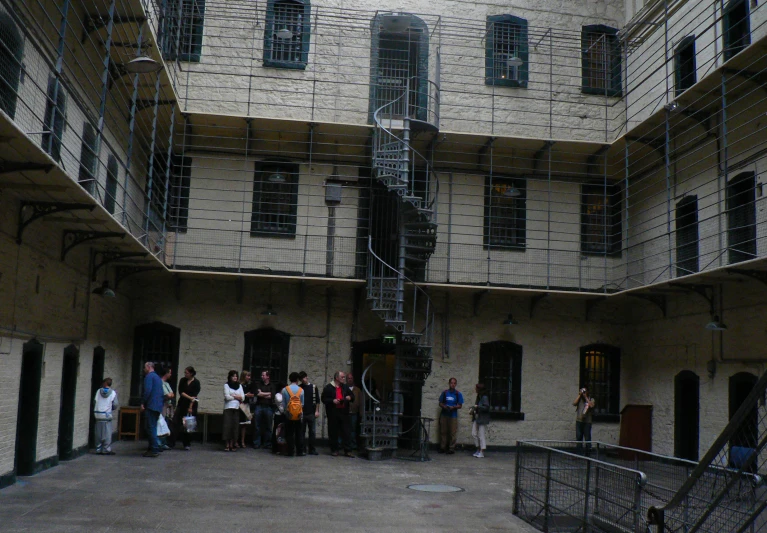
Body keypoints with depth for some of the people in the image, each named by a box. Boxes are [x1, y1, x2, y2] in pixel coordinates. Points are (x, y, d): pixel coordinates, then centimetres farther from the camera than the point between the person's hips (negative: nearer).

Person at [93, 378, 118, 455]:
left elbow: (94, 401, 1)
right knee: (107, 433, 1)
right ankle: (107, 449, 0)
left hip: (98, 414, 2)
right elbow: (115, 405, -3)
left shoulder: (99, 391, 2)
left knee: (98, 433, 8)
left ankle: (99, 449, 12)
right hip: (107, 415, -2)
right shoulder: (113, 393, -3)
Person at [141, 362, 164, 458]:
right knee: (153, 427, 15)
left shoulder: (149, 376, -8)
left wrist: (143, 403, -12)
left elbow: (147, 391, -19)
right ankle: (152, 448, 19)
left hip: (151, 406, -9)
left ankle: (154, 450, -9)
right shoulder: (158, 377, 20)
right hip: (158, 406, 9)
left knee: (151, 428, -7)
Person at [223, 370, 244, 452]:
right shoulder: (226, 385, 4)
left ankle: (232, 445, 2)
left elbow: (243, 397, 6)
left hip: (237, 408, 4)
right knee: (227, 425, -7)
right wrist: (237, 397, 0)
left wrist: (233, 396, -5)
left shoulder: (239, 386, 16)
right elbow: (227, 397, -8)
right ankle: (227, 445, -5)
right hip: (228, 408, -3)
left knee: (235, 426, -1)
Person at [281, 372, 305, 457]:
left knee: (289, 434, 6)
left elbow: (283, 404, -4)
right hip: (299, 415, 1)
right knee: (299, 433, 10)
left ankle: (291, 452, 5)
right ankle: (300, 451, 12)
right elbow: (302, 404, -1)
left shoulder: (285, 390, -7)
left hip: (288, 415, -1)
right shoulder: (301, 390, -6)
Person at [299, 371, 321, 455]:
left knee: (312, 432, 3)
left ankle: (312, 449, 8)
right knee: (301, 432, 4)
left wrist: (317, 411, -3)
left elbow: (317, 400, 4)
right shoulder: (299, 388, 5)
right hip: (301, 413, 0)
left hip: (311, 413, 0)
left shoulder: (313, 387, 3)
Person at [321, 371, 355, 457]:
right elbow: (324, 399, -4)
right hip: (333, 413, -3)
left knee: (346, 432, 1)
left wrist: (350, 397, -1)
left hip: (344, 412, 3)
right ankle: (334, 450, 14)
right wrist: (332, 401, -17)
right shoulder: (328, 387, -2)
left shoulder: (345, 387, 12)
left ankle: (348, 450, 4)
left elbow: (352, 395, 22)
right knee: (333, 432, 4)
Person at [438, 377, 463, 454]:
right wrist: (444, 406, -11)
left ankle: (451, 448, 3)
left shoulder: (458, 394, 3)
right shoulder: (444, 392, 6)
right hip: (444, 415, 1)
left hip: (453, 416, -1)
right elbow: (440, 403, 10)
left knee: (453, 432, -3)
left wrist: (453, 407, -14)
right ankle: (442, 447, 10)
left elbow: (460, 405, 4)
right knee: (443, 432, 3)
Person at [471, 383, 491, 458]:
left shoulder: (484, 397, -16)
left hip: (482, 419, -9)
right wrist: (473, 409, 7)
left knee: (481, 435, -2)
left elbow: (486, 407, -23)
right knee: (474, 434, 8)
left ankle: (482, 452, 7)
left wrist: (477, 407, -21)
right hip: (476, 418, 9)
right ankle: (478, 450, 20)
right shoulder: (478, 396, 11)